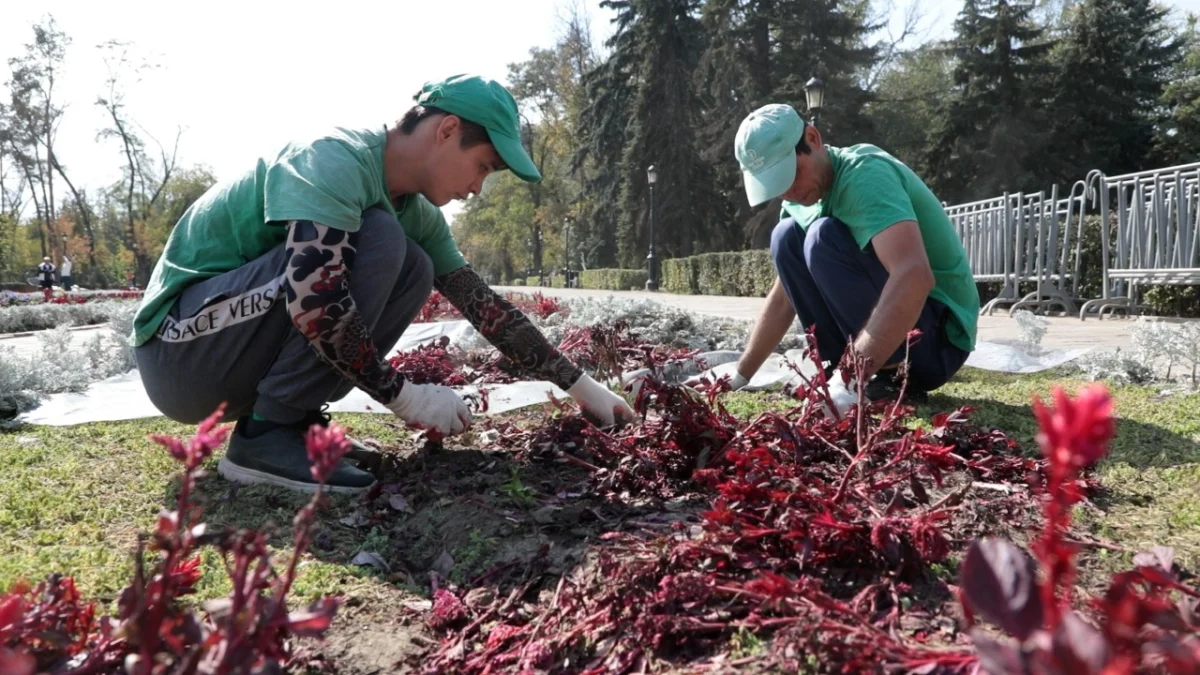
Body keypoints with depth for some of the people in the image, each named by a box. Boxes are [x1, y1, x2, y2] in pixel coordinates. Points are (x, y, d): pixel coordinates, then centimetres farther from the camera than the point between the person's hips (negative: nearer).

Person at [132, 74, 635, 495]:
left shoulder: (414, 210, 4)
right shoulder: (335, 160, -22)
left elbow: (485, 305, 5)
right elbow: (314, 301, -35)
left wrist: (581, 387, 3)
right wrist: (405, 398, -25)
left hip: (237, 360, 8)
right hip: (177, 347, -8)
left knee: (414, 270, -3)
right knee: (376, 241, -24)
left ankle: (292, 420, 0)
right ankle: (264, 437, -18)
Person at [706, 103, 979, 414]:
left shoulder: (865, 174, -22)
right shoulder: (801, 197, 4)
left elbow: (914, 276, -38)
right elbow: (783, 298, 11)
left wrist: (849, 382, -41)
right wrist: (739, 378, 8)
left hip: (939, 333, -8)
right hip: (877, 330, 8)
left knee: (825, 237, -25)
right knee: (787, 237, -2)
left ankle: (885, 376, -15)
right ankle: (847, 370, -3)